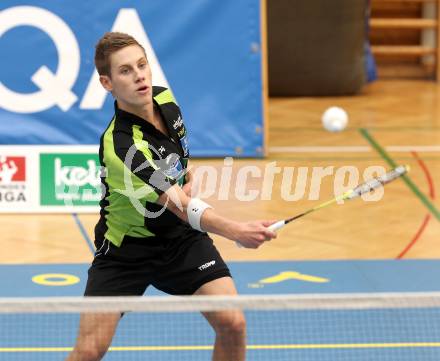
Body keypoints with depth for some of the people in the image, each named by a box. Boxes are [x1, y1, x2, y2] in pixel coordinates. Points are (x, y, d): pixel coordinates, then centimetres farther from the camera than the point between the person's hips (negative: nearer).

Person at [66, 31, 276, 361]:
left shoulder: (165, 99, -9)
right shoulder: (121, 145, -32)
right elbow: (181, 206, -41)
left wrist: (189, 178, 2)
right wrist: (236, 230, -55)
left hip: (181, 237, 5)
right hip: (126, 249, -5)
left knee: (232, 324, -12)